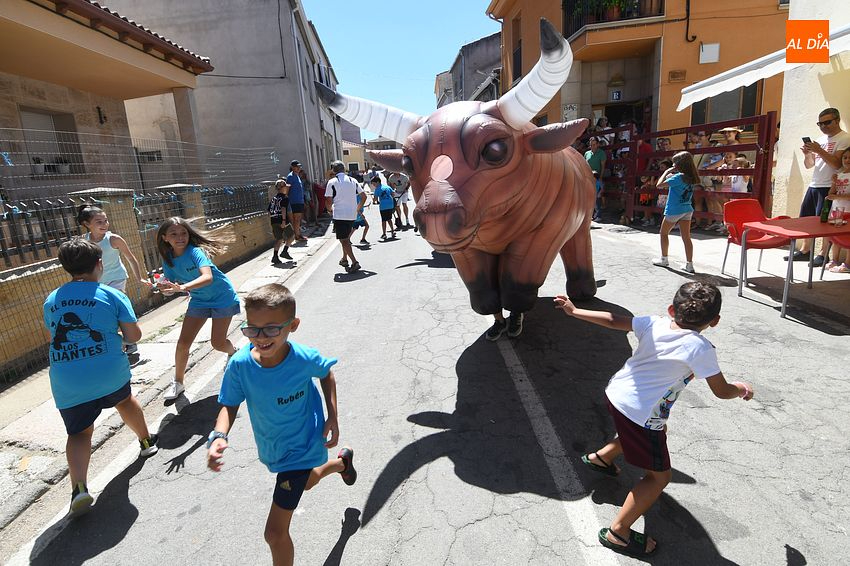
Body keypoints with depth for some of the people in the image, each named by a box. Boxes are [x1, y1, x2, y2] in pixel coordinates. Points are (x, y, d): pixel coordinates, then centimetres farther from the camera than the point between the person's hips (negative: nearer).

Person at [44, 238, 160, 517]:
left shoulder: (51, 301, 9)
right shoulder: (113, 295, -4)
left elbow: (57, 336, 20)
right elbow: (134, 336, -3)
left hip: (66, 384, 2)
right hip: (110, 372, -2)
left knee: (79, 432, 14)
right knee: (125, 400, 29)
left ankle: (78, 487, -5)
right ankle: (146, 441, 45)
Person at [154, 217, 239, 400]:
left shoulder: (195, 251, -26)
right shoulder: (168, 259, -7)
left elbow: (208, 277, -43)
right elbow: (172, 287, -2)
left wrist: (182, 287, -56)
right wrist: (164, 287, -25)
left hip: (222, 298, -5)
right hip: (199, 300, 5)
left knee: (217, 342, -2)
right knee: (183, 342, -1)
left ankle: (233, 352, 34)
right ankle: (178, 383, 19)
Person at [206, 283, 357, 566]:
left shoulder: (304, 359, -30)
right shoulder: (240, 364, -25)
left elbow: (326, 374, -8)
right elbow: (230, 405, -11)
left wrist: (332, 417, -13)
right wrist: (219, 436, -30)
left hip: (300, 449, -5)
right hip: (270, 447, 5)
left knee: (275, 531, -5)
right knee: (307, 482, 35)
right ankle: (342, 460, 66)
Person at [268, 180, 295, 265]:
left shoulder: (273, 198, 17)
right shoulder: (285, 197, -2)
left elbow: (269, 212, 16)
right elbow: (283, 209, -17)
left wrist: (271, 223, 22)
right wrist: (284, 220, -23)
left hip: (274, 221, 6)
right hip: (282, 220, -6)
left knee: (279, 239, 12)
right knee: (291, 235, 13)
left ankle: (275, 256, 0)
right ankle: (285, 251, 2)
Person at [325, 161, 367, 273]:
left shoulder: (332, 182, -5)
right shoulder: (352, 181, 8)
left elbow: (329, 201, -8)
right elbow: (364, 196, 8)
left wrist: (331, 210, 11)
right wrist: (358, 209, 18)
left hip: (339, 215, -5)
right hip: (352, 215, 5)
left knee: (343, 240, -3)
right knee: (346, 237, 22)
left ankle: (354, 262, -14)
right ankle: (344, 259, 30)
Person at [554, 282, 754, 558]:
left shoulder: (653, 324, -1)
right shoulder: (700, 348, -15)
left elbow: (613, 320, 4)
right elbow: (722, 391, -6)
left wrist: (573, 311, 13)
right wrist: (741, 389, 18)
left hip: (615, 393, 8)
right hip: (640, 414, -7)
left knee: (658, 428, 37)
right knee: (660, 476, 10)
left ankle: (601, 456, 48)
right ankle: (617, 532, 12)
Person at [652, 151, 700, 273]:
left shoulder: (678, 177, -18)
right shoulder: (691, 177, 6)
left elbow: (659, 185, -21)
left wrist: (667, 171, -10)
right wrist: (670, 174, 8)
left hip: (674, 210, -7)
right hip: (687, 210, 7)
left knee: (664, 233, 14)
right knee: (686, 237, 3)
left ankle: (664, 259, 21)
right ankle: (689, 264, 1)